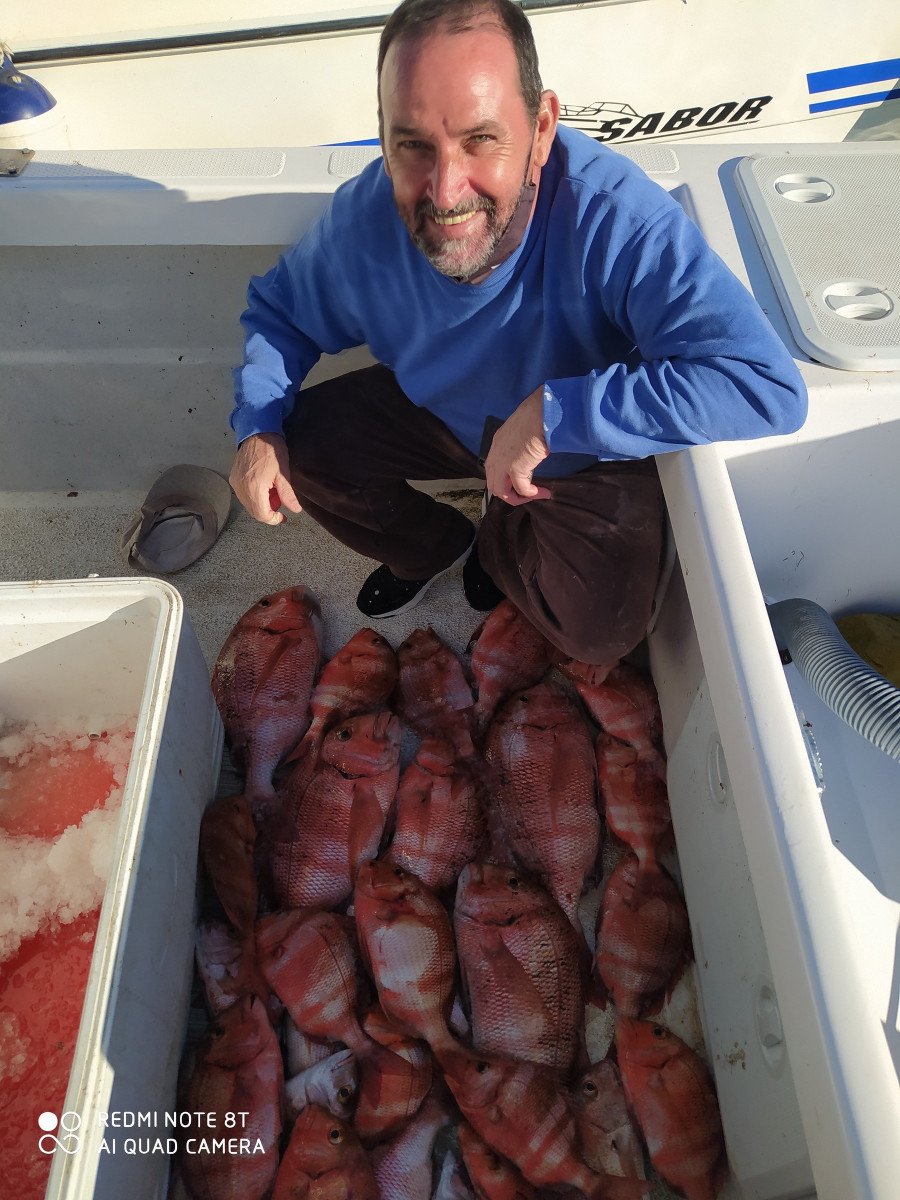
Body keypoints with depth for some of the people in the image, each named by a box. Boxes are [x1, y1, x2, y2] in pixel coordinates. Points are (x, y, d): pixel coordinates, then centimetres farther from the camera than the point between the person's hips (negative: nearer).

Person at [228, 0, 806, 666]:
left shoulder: (617, 217, -37)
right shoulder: (363, 217, -22)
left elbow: (770, 386, -45)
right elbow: (279, 306, -1)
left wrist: (553, 413, -45)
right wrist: (257, 425, -18)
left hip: (584, 456, -3)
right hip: (437, 409, 4)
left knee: (599, 631, -20)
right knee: (297, 443, -11)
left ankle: (506, 544, 17)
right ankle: (436, 545, 17)